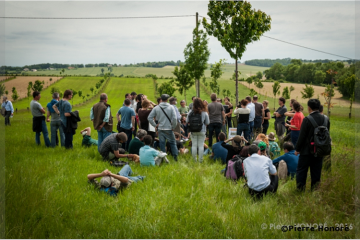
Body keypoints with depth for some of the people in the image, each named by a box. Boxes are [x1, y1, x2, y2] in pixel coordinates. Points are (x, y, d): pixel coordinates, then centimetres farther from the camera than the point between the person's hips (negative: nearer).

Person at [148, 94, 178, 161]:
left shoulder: (156, 108, -2)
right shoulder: (171, 107, -8)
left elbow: (149, 118, -3)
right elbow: (174, 118, -14)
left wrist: (155, 125, 5)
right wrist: (173, 126, 0)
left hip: (160, 129, 1)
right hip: (169, 129, -1)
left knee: (162, 143, 9)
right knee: (172, 142, 12)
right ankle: (175, 156, 12)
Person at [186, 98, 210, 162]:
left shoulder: (190, 112, -7)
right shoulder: (204, 113, -10)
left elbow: (187, 121, 1)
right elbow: (207, 123, -3)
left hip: (193, 131, 1)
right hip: (202, 131, -1)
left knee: (194, 145, 9)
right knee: (201, 145, 5)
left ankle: (194, 159, 17)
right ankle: (200, 159, 10)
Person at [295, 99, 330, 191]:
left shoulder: (307, 120, -17)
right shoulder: (326, 119, 1)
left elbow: (302, 136, -14)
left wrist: (297, 149, -4)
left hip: (307, 151, -5)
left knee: (301, 171, 6)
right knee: (316, 172, 13)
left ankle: (300, 190, 9)